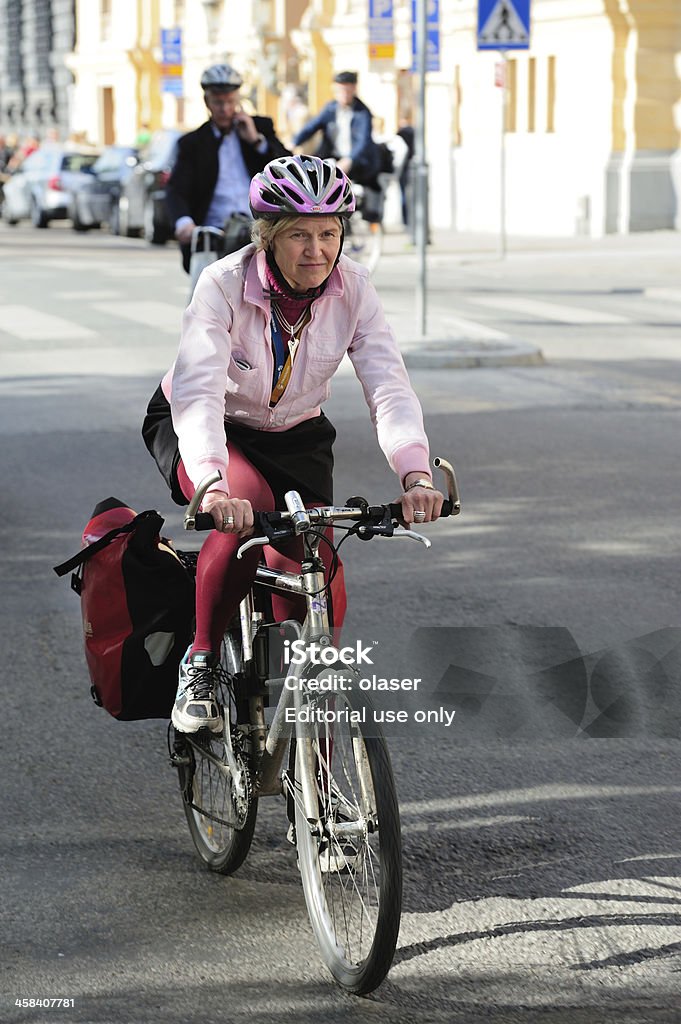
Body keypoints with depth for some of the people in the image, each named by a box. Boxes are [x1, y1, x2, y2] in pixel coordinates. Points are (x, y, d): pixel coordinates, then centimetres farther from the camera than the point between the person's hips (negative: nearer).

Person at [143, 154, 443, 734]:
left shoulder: (353, 288, -19)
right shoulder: (225, 284, -29)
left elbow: (389, 386, -28)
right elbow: (198, 391, -41)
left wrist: (416, 475, -46)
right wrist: (213, 486, -58)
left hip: (295, 437, 3)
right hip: (196, 429, -3)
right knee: (247, 508, -36)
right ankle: (201, 663, -15)